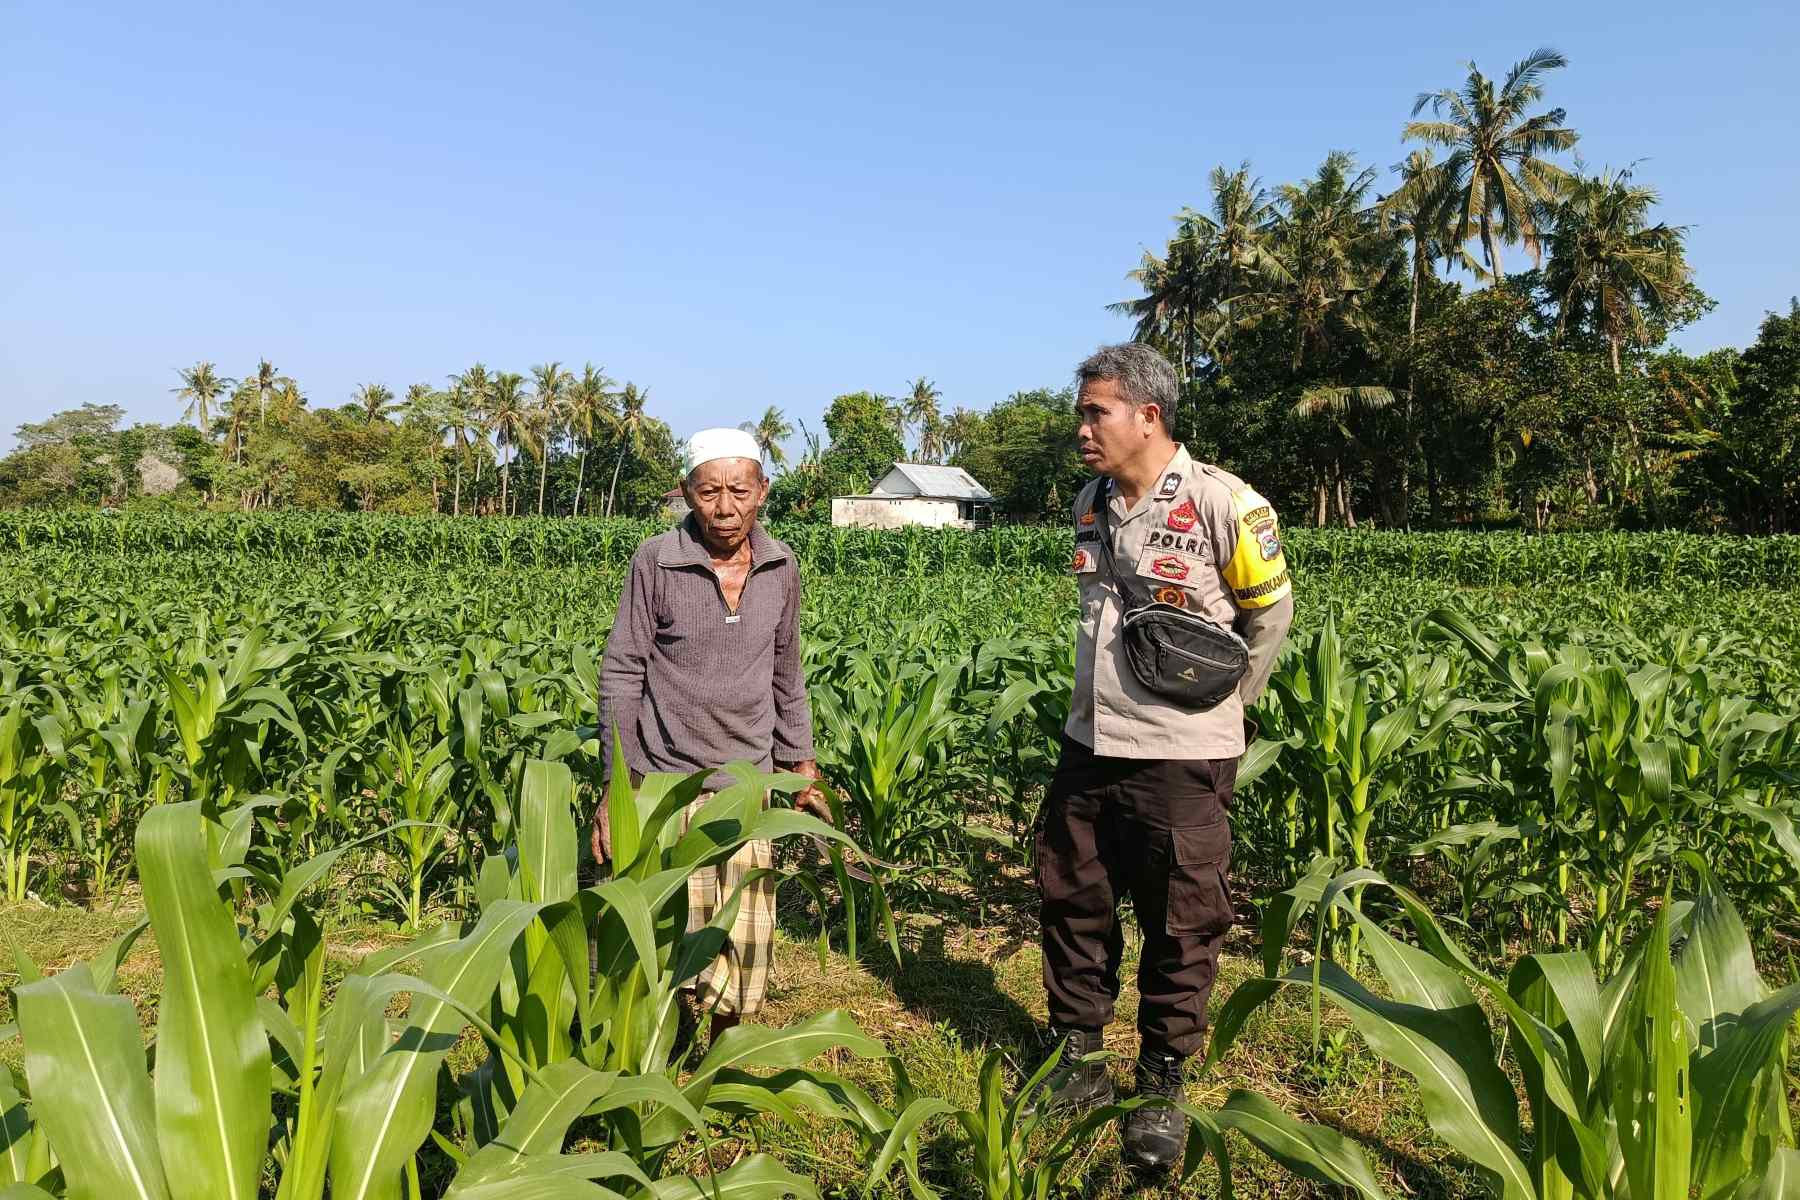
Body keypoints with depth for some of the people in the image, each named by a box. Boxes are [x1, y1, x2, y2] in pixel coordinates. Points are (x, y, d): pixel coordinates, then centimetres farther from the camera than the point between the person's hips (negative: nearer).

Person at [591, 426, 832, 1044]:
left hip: (748, 785, 3)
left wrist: (802, 768, 12)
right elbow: (621, 675, -7)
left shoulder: (782, 566, 0)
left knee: (744, 942, 11)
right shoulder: (656, 561, -11)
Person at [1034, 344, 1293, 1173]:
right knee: (1071, 907, 14)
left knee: (1180, 930, 8)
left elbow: (1269, 615, -1)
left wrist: (1220, 707, 4)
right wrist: (1112, 701, 14)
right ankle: (1076, 1065, 33)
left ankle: (1160, 1089, 26)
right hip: (1089, 747, 6)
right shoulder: (1091, 505, 6)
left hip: (1181, 758, -6)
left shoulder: (1223, 505, -14)